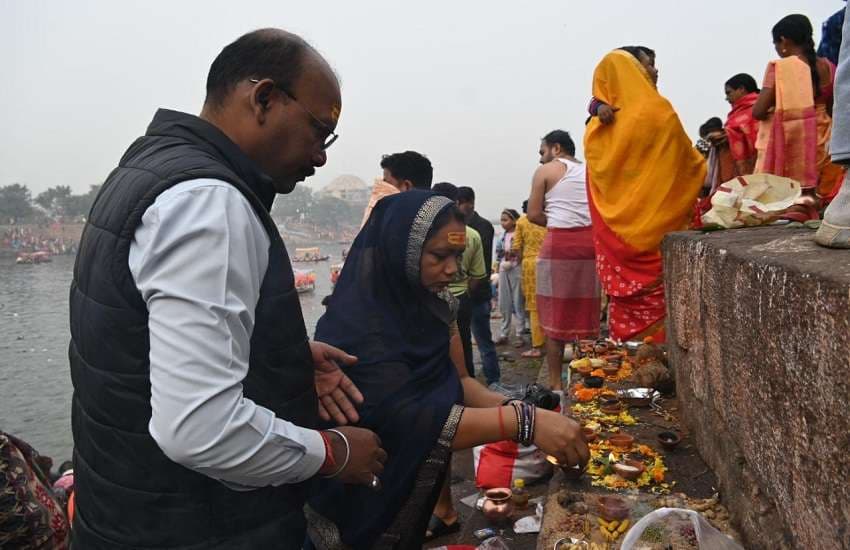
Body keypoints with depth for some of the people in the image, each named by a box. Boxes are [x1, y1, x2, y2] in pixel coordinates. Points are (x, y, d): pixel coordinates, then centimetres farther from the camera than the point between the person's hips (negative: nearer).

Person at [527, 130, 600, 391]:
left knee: (555, 316, 3)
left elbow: (534, 214, -1)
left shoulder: (546, 171, 4)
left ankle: (555, 384, 5)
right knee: (587, 315, 10)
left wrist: (556, 223, 11)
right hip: (591, 242, 4)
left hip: (560, 243, -4)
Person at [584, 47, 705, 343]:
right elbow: (688, 165, 2)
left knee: (626, 311, 8)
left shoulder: (598, 127, 6)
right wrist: (704, 163, 21)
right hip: (655, 238, -5)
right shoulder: (657, 113, -9)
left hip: (616, 240, 5)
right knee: (657, 306, 1)